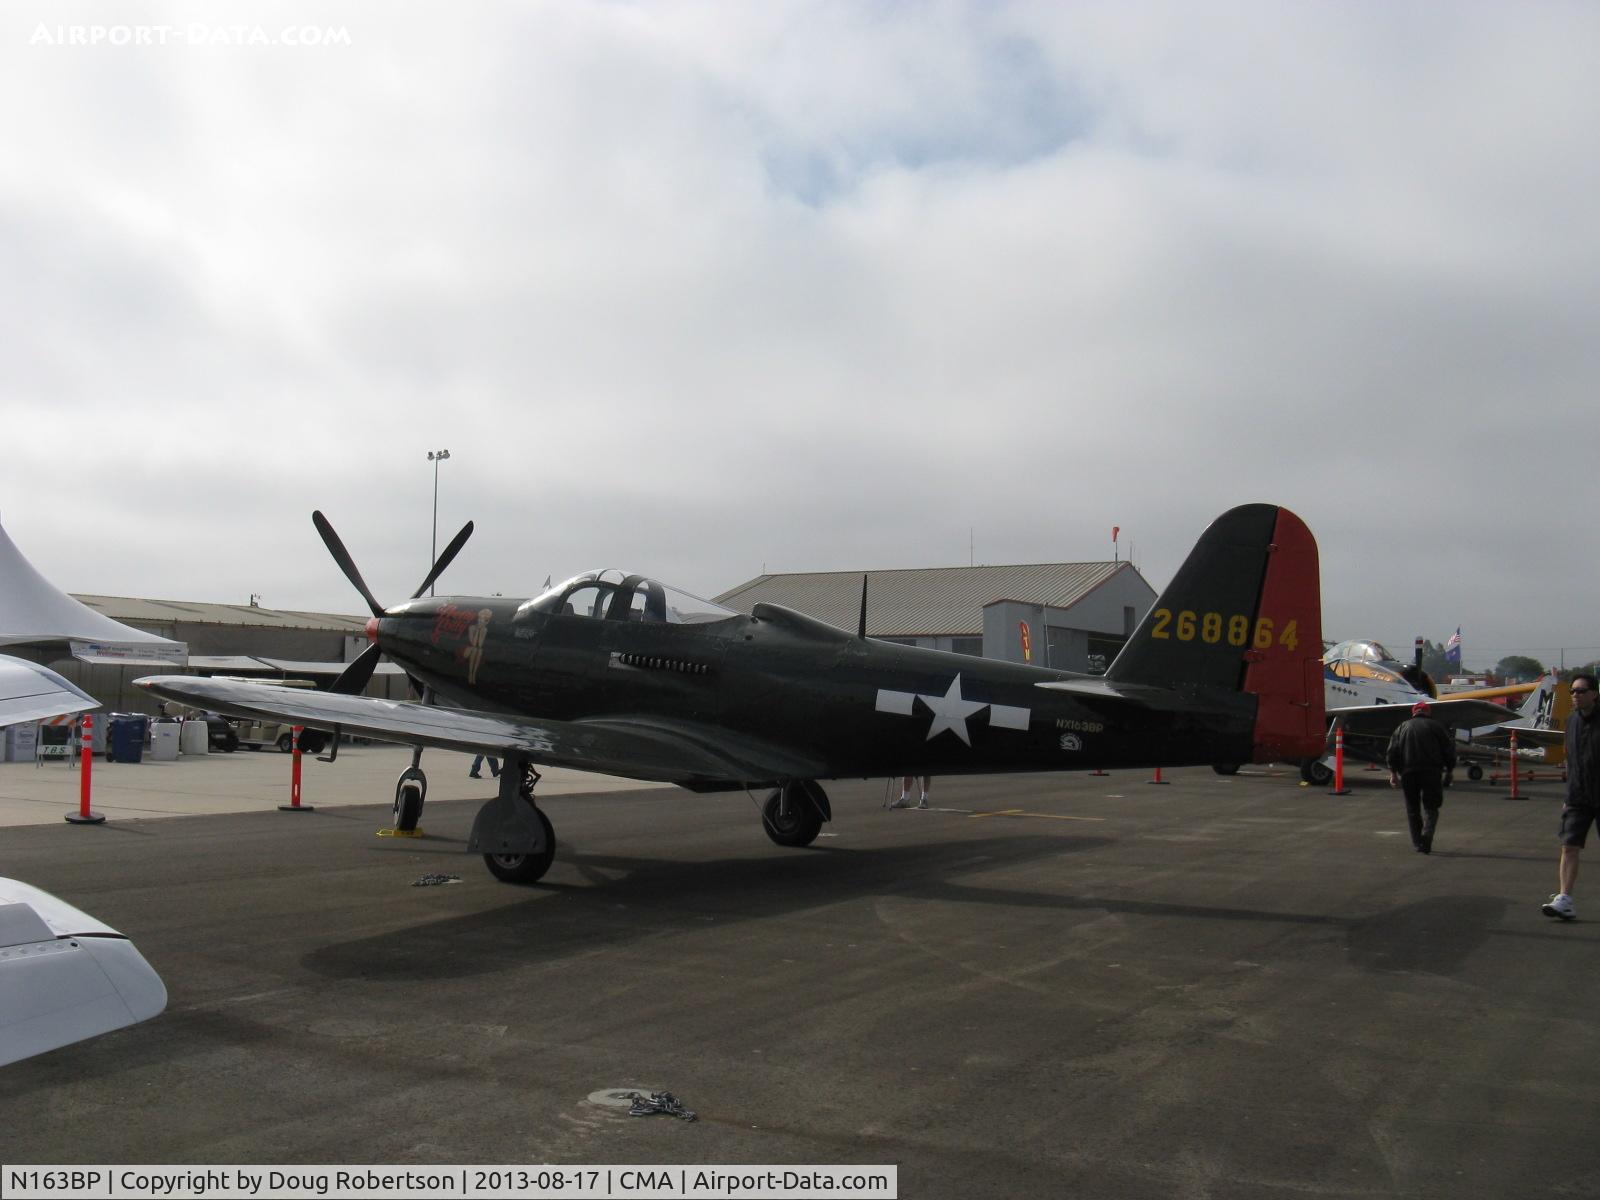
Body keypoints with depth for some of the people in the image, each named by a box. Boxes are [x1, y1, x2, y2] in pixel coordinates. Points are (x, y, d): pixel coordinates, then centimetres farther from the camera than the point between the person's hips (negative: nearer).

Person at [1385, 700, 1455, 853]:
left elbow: (1392, 751, 6)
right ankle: (1427, 835, -20)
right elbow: (1449, 750, 3)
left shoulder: (1403, 727, 14)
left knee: (1413, 809, 11)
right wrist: (1448, 771, 12)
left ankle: (1417, 843, 9)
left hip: (1408, 773, 2)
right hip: (1432, 773, -1)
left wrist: (1393, 773, 5)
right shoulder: (1436, 727, 9)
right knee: (1431, 808, 4)